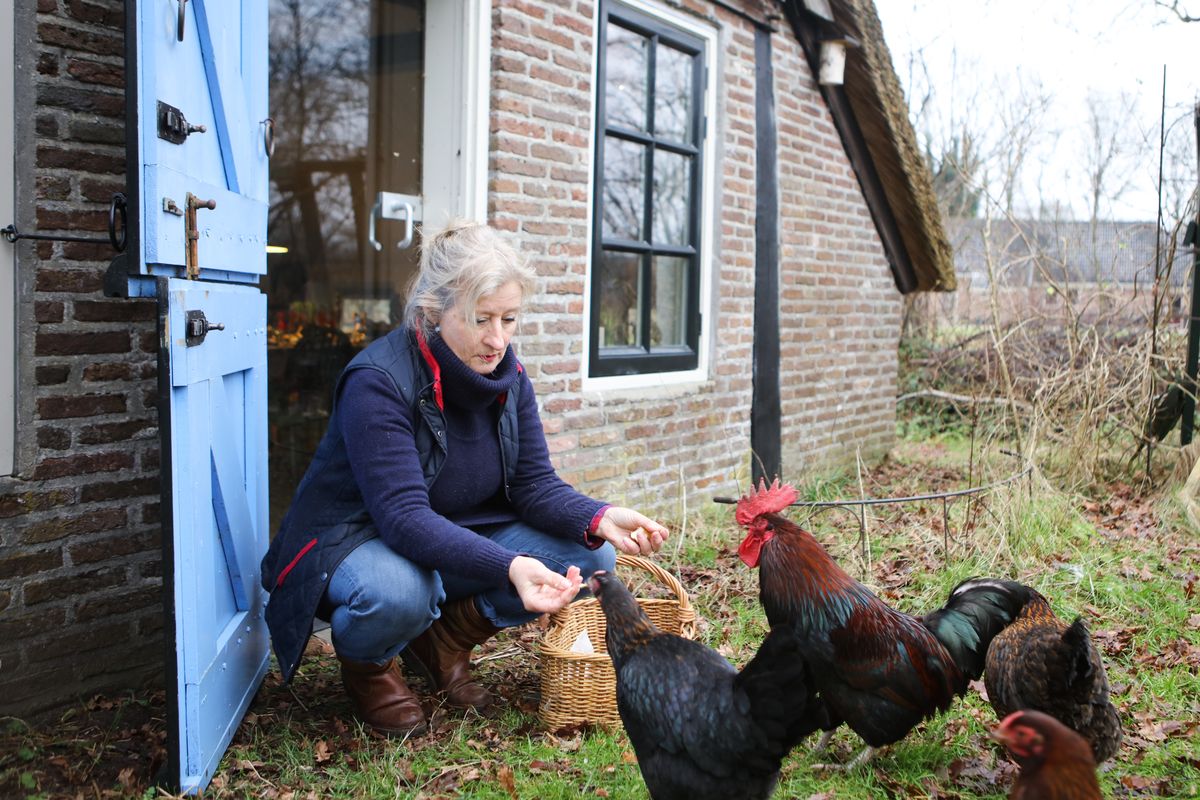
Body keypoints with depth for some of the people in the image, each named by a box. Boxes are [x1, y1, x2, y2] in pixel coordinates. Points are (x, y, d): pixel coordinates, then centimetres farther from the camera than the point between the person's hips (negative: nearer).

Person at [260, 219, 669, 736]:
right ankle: (367, 662, -2)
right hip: (353, 539, -6)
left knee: (589, 554, -13)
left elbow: (534, 484, -6)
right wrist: (508, 567, -49)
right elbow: (404, 517, -35)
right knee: (398, 591, -41)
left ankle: (446, 636, 5)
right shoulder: (378, 382, -26)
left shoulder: (506, 374, -5)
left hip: (457, 542, 6)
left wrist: (599, 519, -28)